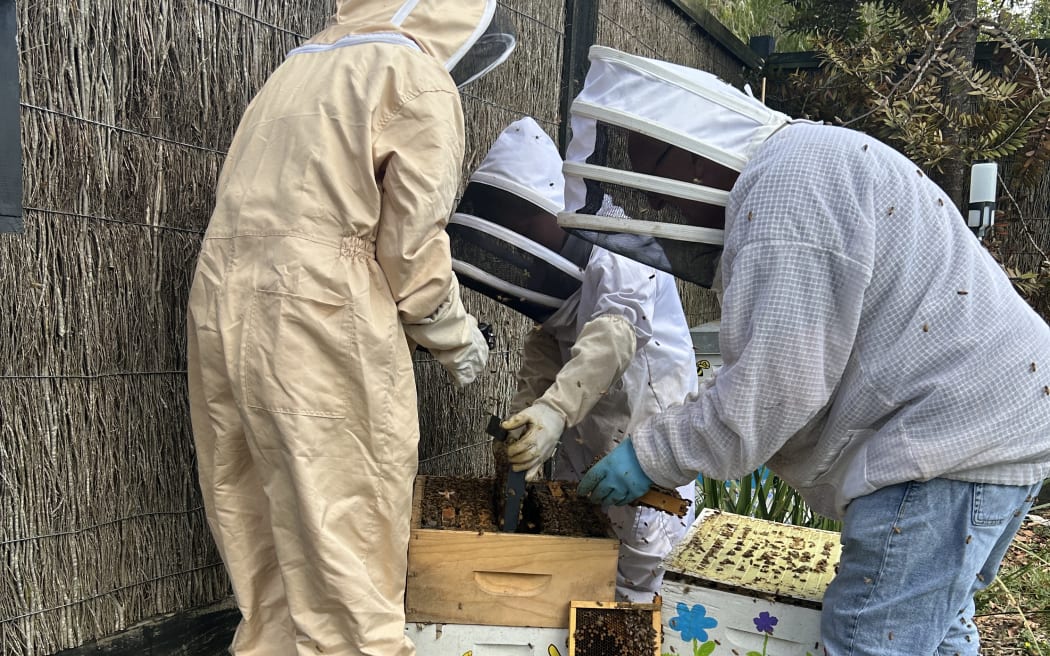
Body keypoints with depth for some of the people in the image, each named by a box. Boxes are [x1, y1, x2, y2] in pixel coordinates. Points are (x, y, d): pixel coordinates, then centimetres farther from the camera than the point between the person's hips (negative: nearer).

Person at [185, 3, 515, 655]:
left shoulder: (302, 66, 21)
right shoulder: (419, 80, -2)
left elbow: (303, 205, 14)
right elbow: (412, 240, -7)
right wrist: (455, 334, 8)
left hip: (221, 303, 8)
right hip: (319, 315, -8)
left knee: (262, 530, 14)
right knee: (346, 529, 0)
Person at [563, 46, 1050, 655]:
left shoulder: (785, 181, -16)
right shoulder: (813, 156, 18)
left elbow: (781, 381, -22)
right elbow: (803, 351, 20)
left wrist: (654, 454, -10)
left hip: (956, 436, -11)